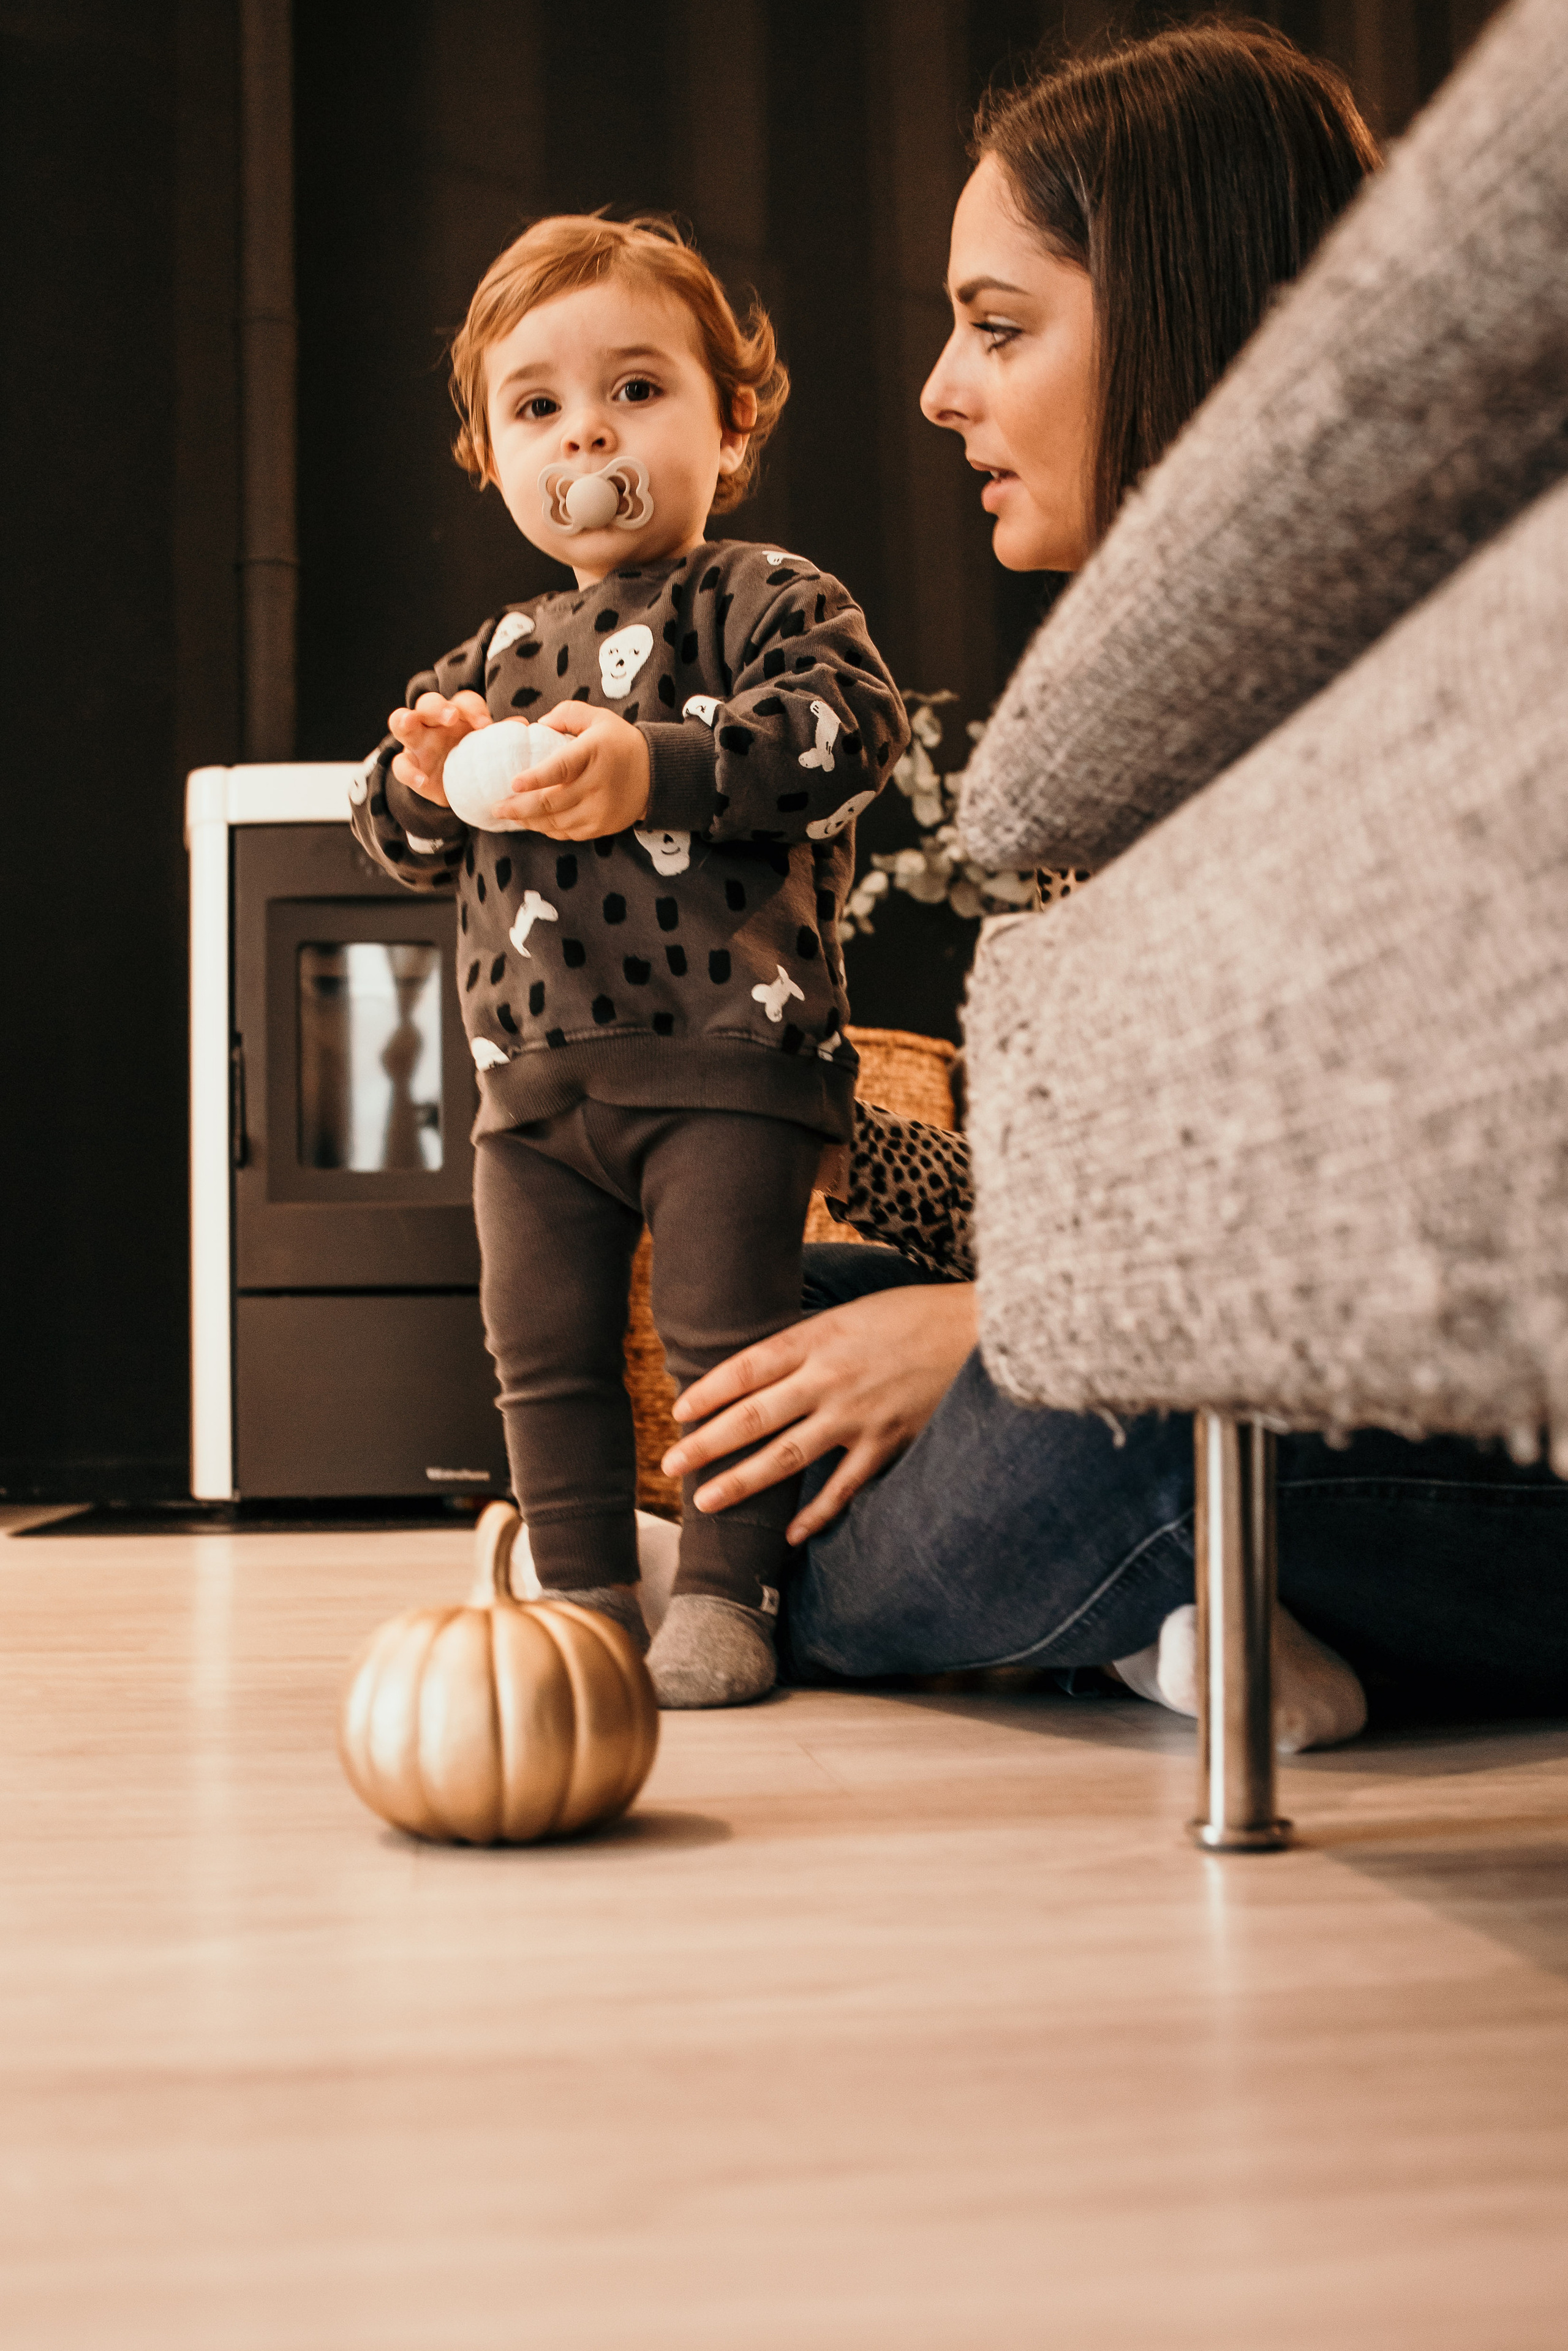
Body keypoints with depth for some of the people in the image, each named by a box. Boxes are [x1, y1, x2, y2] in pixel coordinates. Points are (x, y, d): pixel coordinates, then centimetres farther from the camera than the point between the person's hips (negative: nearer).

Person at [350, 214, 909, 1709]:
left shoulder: (771, 600, 0)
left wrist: (652, 767, -26)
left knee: (724, 1336, -6)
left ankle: (724, 1596, 6)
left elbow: (846, 730, -18)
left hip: (724, 1050, -6)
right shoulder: (497, 652, 18)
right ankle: (586, 1596, 19)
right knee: (543, 1351, 8)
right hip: (533, 1077, 6)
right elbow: (395, 836, 21)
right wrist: (428, 776, -4)